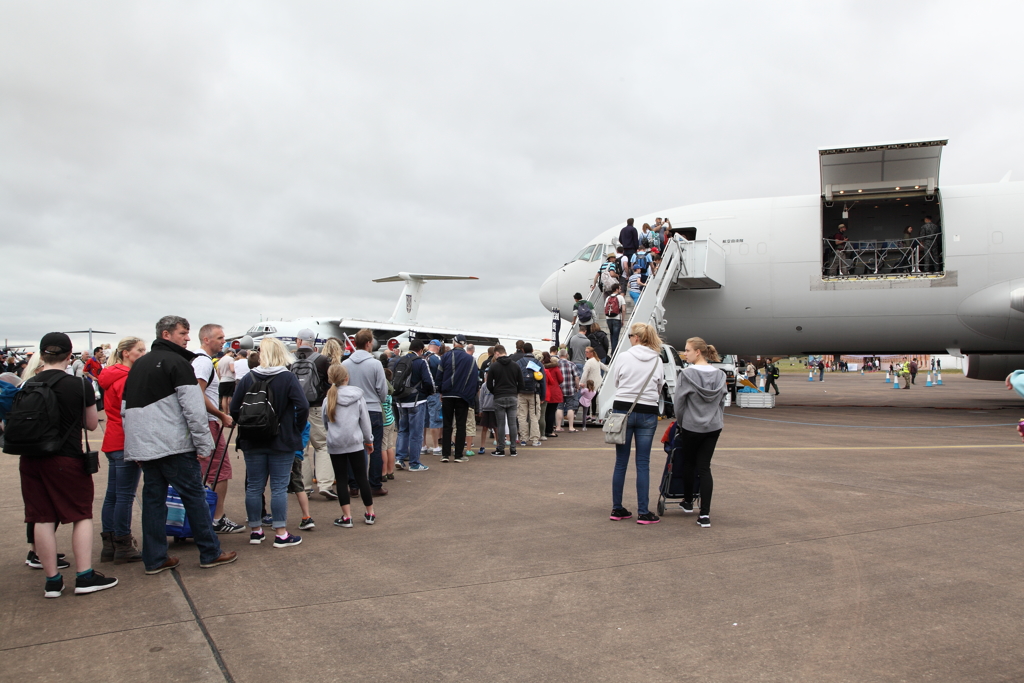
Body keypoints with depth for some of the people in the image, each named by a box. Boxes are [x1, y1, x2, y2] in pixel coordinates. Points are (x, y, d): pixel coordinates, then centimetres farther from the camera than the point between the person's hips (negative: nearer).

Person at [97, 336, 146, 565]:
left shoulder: (112, 377, 15)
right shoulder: (127, 379, -15)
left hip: (112, 442, 10)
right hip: (126, 443, -10)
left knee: (112, 495, 13)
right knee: (125, 496, -3)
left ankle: (109, 545, 19)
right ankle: (123, 547, 3)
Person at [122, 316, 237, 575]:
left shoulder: (138, 365, 17)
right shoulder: (178, 362, -9)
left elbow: (126, 408, 20)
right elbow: (193, 408, -16)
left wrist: (137, 443, 22)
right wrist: (204, 445, -12)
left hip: (142, 446, 8)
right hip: (173, 446, -8)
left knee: (153, 498, 11)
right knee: (194, 495, 0)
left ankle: (154, 559, 14)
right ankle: (210, 553, 6)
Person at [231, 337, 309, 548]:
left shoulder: (248, 378, -2)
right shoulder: (288, 378, -9)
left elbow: (234, 409, -2)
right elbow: (303, 406, -18)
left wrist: (248, 427, 11)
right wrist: (296, 429, -4)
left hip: (252, 442, 3)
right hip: (282, 443, -3)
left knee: (254, 486, 12)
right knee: (279, 487, 2)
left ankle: (255, 530, 22)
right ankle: (281, 534, 6)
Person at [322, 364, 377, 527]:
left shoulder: (328, 400, -4)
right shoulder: (358, 397, -3)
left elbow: (325, 423, 7)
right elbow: (365, 422, 2)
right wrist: (369, 440, 14)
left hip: (335, 445, 0)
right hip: (355, 443, 1)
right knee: (362, 478, 9)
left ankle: (347, 517, 6)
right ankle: (370, 514, 18)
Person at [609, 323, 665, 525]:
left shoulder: (623, 357, -6)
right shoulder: (658, 361, 0)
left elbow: (616, 383, 5)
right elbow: (660, 388, 7)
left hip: (622, 410, 0)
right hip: (648, 413, 1)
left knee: (620, 462, 8)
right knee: (643, 464, 4)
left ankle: (617, 509, 16)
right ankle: (643, 512, 5)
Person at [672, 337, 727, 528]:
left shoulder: (686, 374, -14)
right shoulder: (720, 375, 2)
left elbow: (678, 403, -9)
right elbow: (722, 402, 9)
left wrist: (681, 423, 6)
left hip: (691, 427, -4)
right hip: (713, 427, 4)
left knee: (688, 463, 18)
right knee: (704, 467, 6)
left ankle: (688, 502, 36)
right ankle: (705, 514, -1)